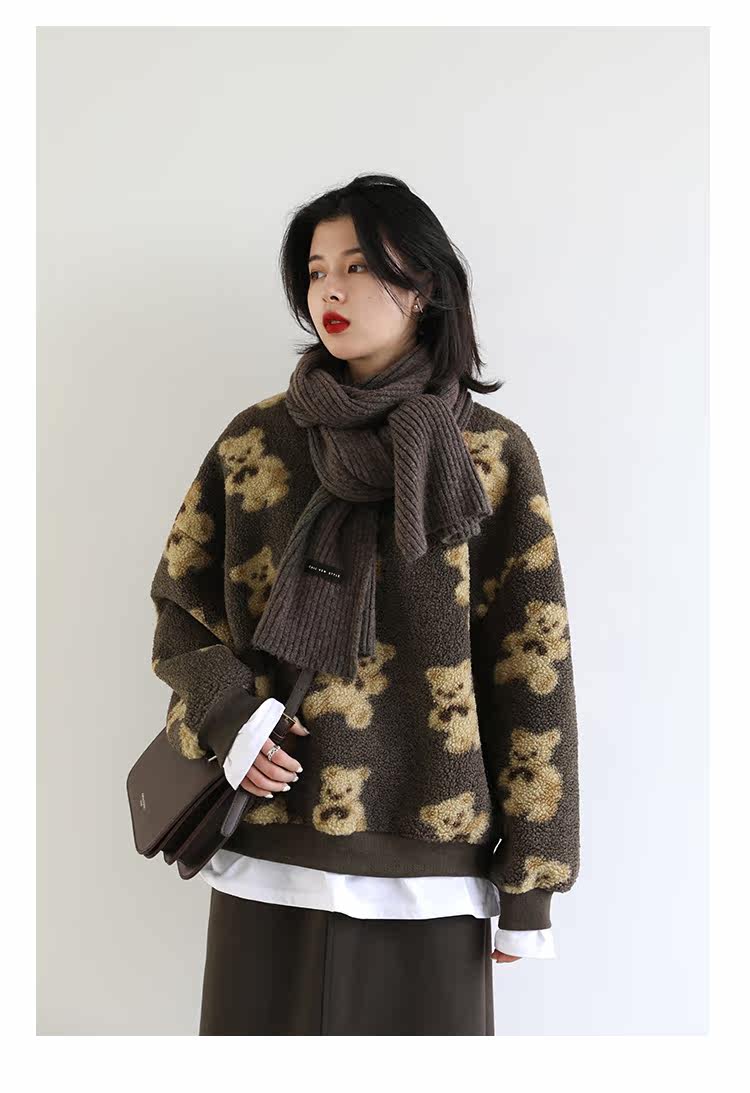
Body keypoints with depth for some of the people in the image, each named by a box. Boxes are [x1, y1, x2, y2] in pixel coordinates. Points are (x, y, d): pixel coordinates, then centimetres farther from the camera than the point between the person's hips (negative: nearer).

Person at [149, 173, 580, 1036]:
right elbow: (178, 600, 12)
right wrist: (225, 716, -7)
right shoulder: (255, 442, 4)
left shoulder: (494, 459, -1)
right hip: (271, 845, 2)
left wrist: (530, 879, -3)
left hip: (429, 856, -1)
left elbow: (532, 667, -1)